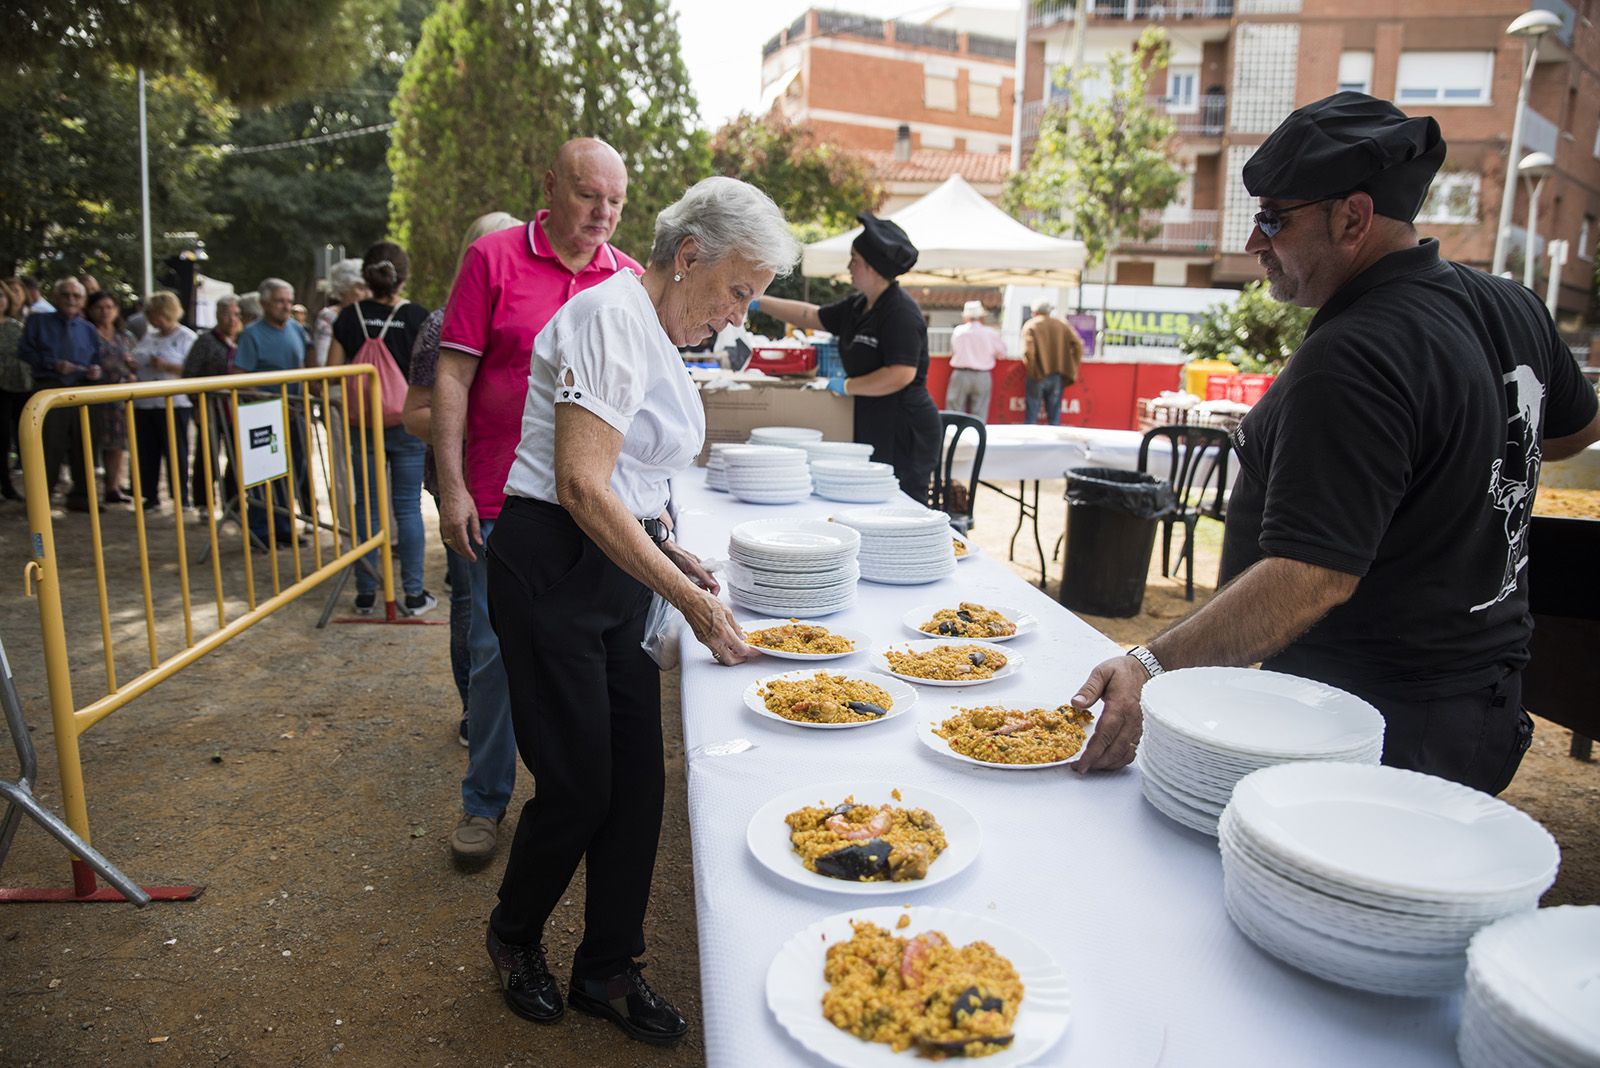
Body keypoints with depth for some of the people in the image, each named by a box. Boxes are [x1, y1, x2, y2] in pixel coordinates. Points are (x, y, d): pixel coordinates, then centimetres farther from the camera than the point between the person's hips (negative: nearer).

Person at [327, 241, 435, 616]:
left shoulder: (351, 316, -1)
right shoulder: (418, 317, -7)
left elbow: (332, 370, 0)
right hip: (407, 422, -1)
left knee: (366, 506, 10)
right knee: (408, 507, 4)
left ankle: (366, 593, 15)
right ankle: (414, 594, 8)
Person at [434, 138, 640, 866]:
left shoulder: (629, 279, 8)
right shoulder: (493, 259, -1)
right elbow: (453, 377, -3)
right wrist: (451, 486, -9)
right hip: (502, 502, -3)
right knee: (498, 653, 4)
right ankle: (484, 804, 23)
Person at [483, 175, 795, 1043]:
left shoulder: (656, 330, 14)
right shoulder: (611, 316, -16)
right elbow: (581, 487, -24)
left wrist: (671, 556, 8)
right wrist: (691, 600, -22)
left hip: (612, 572, 9)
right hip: (552, 573, -9)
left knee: (637, 778, 9)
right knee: (578, 784, 0)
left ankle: (606, 969, 27)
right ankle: (513, 937, 30)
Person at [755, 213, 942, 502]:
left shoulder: (901, 313, -16)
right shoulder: (858, 307, 13)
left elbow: (901, 374, -25)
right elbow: (811, 316, 24)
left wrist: (846, 386, -16)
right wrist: (758, 303, 22)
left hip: (904, 433, -10)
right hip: (873, 428, 10)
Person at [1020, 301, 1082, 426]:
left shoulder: (1030, 325, -2)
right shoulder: (1061, 325, 9)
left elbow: (1028, 350, -18)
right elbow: (1078, 345, -2)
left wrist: (1029, 366, -3)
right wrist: (1073, 367, 5)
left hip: (1038, 375, -3)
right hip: (1057, 377, 3)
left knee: (1031, 416, 4)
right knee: (1054, 417, 11)